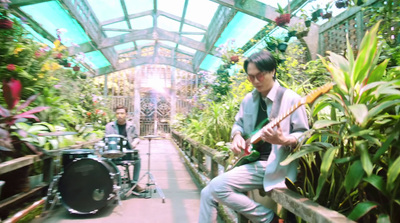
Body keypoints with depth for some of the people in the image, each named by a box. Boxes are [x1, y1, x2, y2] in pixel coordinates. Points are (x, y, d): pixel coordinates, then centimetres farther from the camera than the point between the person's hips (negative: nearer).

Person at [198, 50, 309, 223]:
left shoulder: (290, 99, -8)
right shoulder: (248, 99, 10)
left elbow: (304, 135, -6)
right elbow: (238, 123, 20)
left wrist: (283, 140, -26)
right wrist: (237, 136, -1)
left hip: (276, 167, -6)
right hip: (252, 162, 7)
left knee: (216, 187, -19)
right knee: (208, 193, -5)